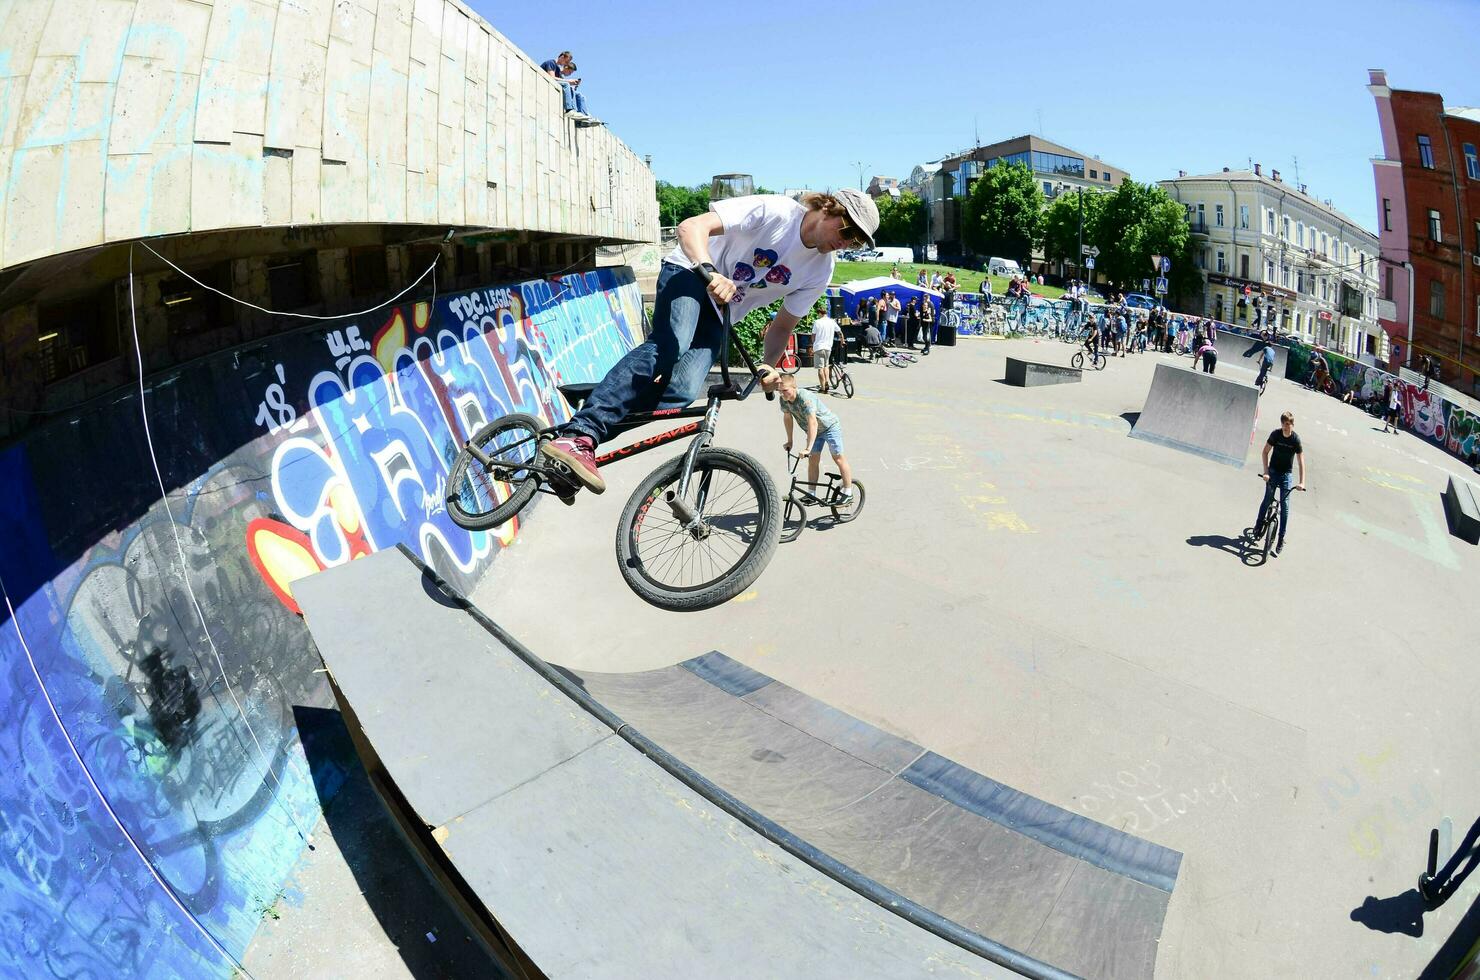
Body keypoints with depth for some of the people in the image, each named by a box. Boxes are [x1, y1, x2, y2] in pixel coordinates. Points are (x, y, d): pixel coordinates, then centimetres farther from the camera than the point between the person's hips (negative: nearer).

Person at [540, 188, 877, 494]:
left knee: (682, 392, -23)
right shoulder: (773, 211, -17)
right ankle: (579, 435, -45)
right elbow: (691, 227, -25)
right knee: (669, 346, -37)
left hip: (718, 318, 6)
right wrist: (710, 273, -43)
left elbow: (782, 326, 9)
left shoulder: (820, 271, 0)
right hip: (690, 274, -5)